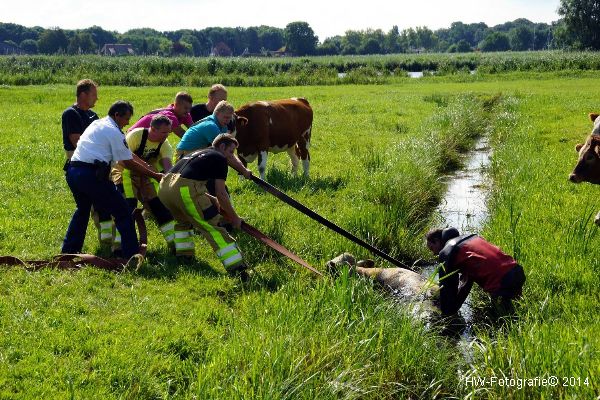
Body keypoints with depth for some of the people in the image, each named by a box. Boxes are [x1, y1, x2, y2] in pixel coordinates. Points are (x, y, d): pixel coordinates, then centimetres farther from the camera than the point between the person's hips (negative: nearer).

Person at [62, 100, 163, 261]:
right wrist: (154, 175, 7)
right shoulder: (114, 132, -2)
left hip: (72, 171, 9)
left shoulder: (95, 124, 23)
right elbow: (128, 163, 0)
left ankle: (68, 250, 32)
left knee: (83, 209, 30)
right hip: (91, 174, -9)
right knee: (122, 212, 0)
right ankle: (132, 254, -1)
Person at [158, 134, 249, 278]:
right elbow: (221, 193, 5)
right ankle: (237, 269, -11)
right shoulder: (219, 158, 11)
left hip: (163, 187, 8)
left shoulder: (196, 154, 34)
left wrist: (212, 200, 36)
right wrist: (234, 217, 15)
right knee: (215, 228, -6)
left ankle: (183, 256, 37)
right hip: (185, 190, -8)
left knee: (183, 219, 35)